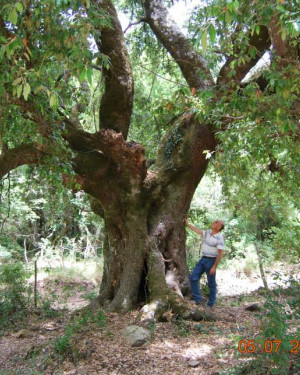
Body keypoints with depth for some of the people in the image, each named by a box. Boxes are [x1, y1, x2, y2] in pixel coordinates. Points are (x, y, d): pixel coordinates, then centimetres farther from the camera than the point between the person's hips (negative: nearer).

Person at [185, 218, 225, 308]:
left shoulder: (219, 238, -16)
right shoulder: (208, 232, 5)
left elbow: (220, 254, -17)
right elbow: (197, 230, 15)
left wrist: (214, 267, -19)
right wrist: (187, 224, 13)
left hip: (211, 260, -7)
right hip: (203, 259, 8)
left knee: (211, 283, 3)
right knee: (193, 277, 0)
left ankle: (210, 304, 15)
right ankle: (198, 300, 3)